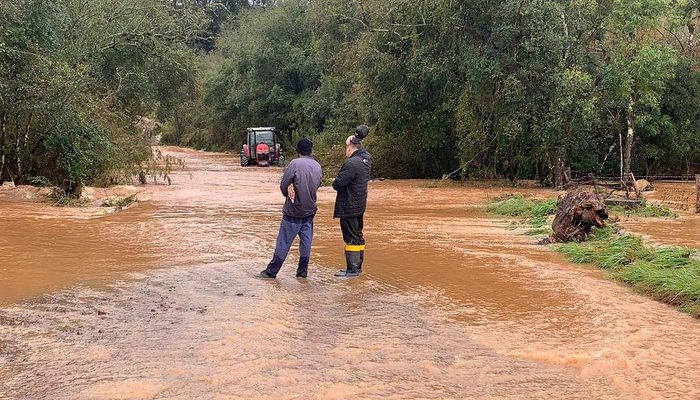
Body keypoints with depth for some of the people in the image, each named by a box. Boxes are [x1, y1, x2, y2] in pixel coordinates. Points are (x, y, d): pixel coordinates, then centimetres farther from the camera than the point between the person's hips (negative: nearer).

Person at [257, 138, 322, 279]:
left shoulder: (295, 163, -14)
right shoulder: (317, 166, 4)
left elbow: (283, 185, -11)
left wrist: (289, 195, 7)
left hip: (294, 211, -5)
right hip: (310, 210, 5)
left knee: (284, 242, -1)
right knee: (306, 242, 9)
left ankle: (271, 272, 4)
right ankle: (302, 271, 13)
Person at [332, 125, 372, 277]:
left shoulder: (351, 163, -22)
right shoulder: (366, 159, 4)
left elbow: (337, 184, -23)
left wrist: (335, 182, 3)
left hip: (349, 206, -9)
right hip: (360, 205, 9)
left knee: (350, 237, -3)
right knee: (358, 236, 16)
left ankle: (352, 269, 0)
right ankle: (358, 266, 24)